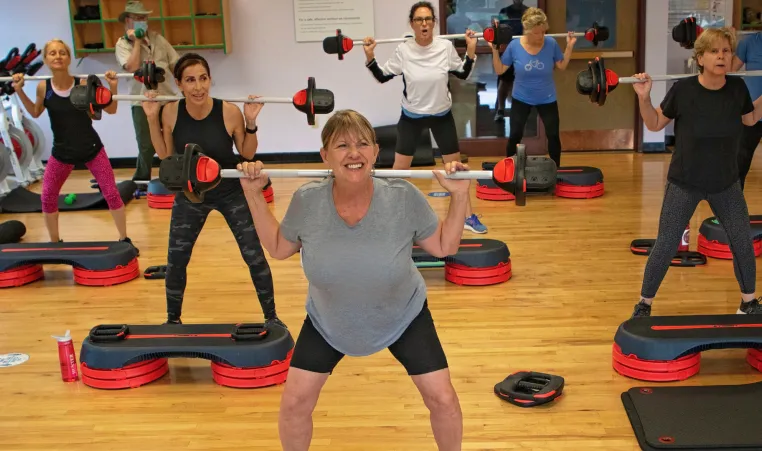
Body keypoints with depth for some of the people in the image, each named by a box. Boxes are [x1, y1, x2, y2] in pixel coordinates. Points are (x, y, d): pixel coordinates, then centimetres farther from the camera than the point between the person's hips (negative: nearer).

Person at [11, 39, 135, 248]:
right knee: (47, 197, 4)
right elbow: (35, 113, 10)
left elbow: (111, 110, -6)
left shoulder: (84, 84, -16)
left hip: (91, 148, -2)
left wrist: (113, 87, -21)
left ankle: (124, 239, 16)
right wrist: (19, 91, 0)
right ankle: (55, 242, 25)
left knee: (111, 193, 0)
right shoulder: (43, 87, -9)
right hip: (61, 152, 2)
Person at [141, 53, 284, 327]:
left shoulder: (229, 112, -23)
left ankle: (271, 317, 22)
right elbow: (165, 155, -3)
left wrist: (251, 123, -25)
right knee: (175, 260, 9)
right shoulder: (170, 112, -17)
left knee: (255, 257, 1)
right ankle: (173, 320, 32)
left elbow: (247, 154, -9)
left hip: (232, 192, -2)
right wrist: (152, 119, -13)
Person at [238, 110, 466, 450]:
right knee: (294, 401, 0)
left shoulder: (404, 197, -27)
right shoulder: (307, 201, -24)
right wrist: (253, 194, -13)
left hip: (403, 316, -1)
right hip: (328, 321, 1)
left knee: (443, 399, -3)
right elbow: (278, 248, -5)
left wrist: (460, 194, -23)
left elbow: (444, 246, -12)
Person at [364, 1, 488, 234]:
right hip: (411, 116, -1)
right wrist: (370, 58, -17)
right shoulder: (403, 51, -13)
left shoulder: (446, 46, -11)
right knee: (399, 168, 4)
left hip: (442, 115, 1)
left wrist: (471, 51, -11)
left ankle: (468, 217, 19)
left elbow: (463, 74, 1)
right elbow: (382, 77, -3)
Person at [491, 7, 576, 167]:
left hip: (547, 99, 1)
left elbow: (562, 66, -2)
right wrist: (494, 49, -20)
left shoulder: (551, 43, -15)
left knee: (554, 135, 6)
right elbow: (499, 70, -9)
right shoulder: (514, 45, -16)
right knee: (515, 136, 2)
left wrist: (569, 46, -12)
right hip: (521, 99, -1)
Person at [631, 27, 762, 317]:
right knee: (666, 246, 0)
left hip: (726, 184, 3)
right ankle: (644, 304, 17)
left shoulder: (737, 88, -8)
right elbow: (654, 124, -5)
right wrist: (644, 97, -20)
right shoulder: (683, 90, -18)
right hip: (684, 184, -3)